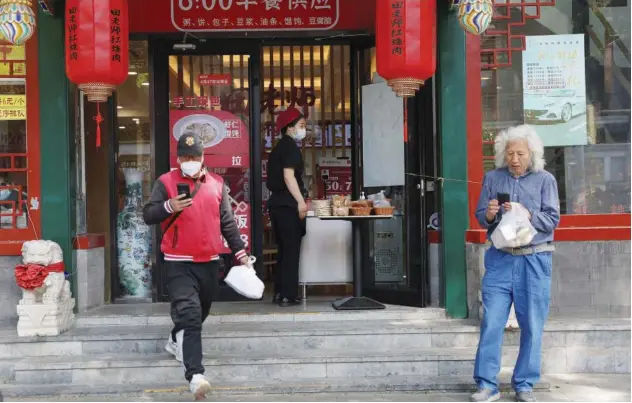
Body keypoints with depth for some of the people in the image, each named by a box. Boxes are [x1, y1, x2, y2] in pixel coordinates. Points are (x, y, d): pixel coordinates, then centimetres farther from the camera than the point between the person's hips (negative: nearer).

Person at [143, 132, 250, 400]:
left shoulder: (217, 184, 9)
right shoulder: (166, 182, -2)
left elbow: (227, 222, 13)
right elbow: (148, 216, -6)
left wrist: (240, 252, 9)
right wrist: (169, 206, -25)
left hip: (209, 262, 5)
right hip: (179, 264, -5)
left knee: (200, 313, 20)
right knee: (189, 314, -18)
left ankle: (176, 342, 48)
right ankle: (195, 375, -23)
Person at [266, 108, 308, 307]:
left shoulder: (278, 147, 19)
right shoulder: (290, 146, -9)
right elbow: (288, 176, -19)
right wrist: (300, 201, -23)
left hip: (277, 203, 9)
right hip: (288, 205, -9)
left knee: (284, 250, 14)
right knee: (291, 251, -5)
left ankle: (279, 293, 16)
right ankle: (288, 296, -4)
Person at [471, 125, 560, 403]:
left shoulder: (545, 180, 2)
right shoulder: (493, 178, 8)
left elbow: (552, 220, -4)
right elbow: (480, 216, 9)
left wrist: (525, 214, -19)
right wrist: (490, 214, -14)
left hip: (534, 260, -1)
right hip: (500, 259, 1)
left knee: (532, 326, 3)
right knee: (491, 323, -1)